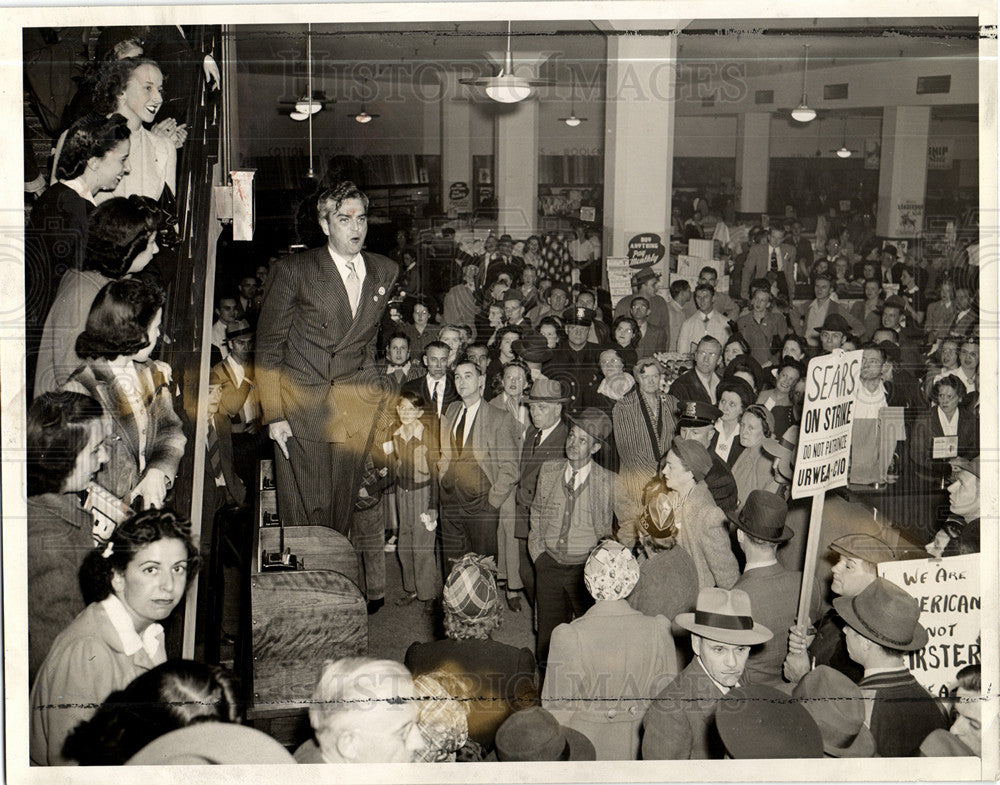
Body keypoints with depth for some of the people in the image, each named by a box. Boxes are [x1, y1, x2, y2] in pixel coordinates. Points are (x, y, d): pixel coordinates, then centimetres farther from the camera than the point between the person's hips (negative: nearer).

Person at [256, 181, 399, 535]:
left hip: (355, 412, 3)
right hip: (300, 408, -3)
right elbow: (267, 346, -2)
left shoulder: (387, 272, 7)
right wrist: (273, 415, -7)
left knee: (342, 514, 7)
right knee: (303, 517, -3)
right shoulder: (293, 270, -5)